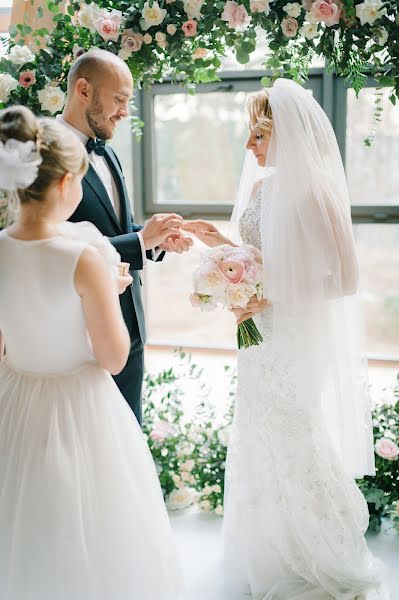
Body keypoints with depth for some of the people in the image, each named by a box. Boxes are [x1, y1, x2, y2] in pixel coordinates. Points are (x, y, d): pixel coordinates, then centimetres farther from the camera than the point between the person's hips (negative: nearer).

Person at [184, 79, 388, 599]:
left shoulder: (314, 192, -18)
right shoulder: (261, 186, 5)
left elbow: (343, 279, -20)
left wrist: (273, 299, -22)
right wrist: (221, 242, 2)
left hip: (300, 340, -8)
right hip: (263, 337, 8)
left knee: (296, 445, 5)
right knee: (262, 444, 18)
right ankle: (271, 553, 38)